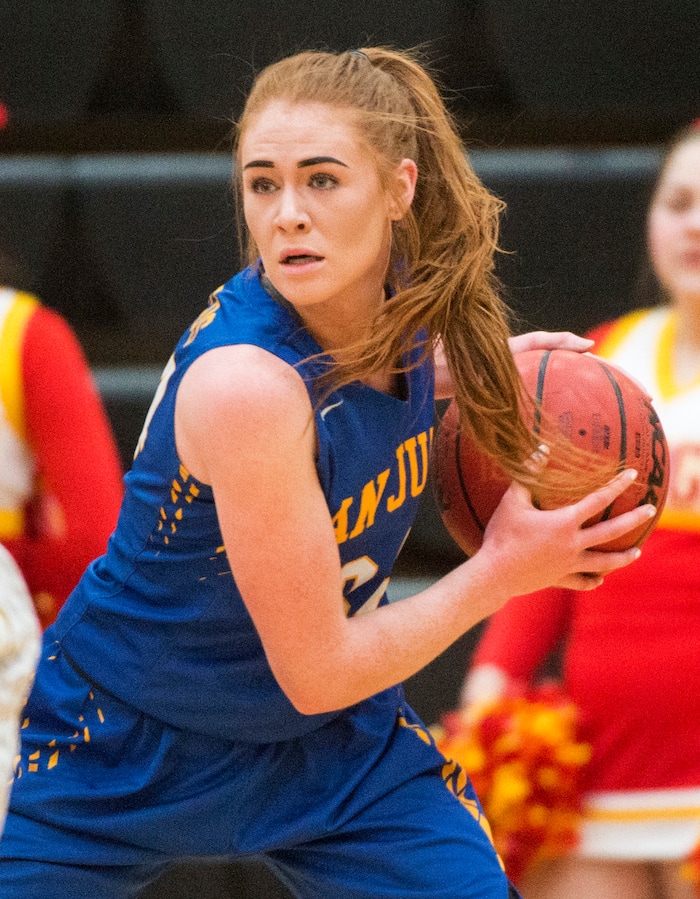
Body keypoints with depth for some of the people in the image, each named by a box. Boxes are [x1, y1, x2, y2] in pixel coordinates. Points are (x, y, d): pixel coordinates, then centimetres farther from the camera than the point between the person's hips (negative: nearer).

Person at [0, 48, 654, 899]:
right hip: (123, 751, -6)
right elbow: (315, 670, -26)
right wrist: (503, 571, -16)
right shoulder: (246, 384, -33)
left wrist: (479, 369, 0)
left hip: (335, 743, 6)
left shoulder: (399, 296, -13)